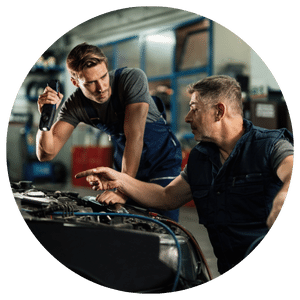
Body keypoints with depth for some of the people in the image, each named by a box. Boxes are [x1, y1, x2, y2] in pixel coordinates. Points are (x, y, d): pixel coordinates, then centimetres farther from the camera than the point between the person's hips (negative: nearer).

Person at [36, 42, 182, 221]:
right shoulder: (75, 104, -15)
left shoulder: (132, 78, -27)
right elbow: (46, 154, -18)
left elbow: (135, 136, -34)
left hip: (163, 161, -3)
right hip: (126, 165, 4)